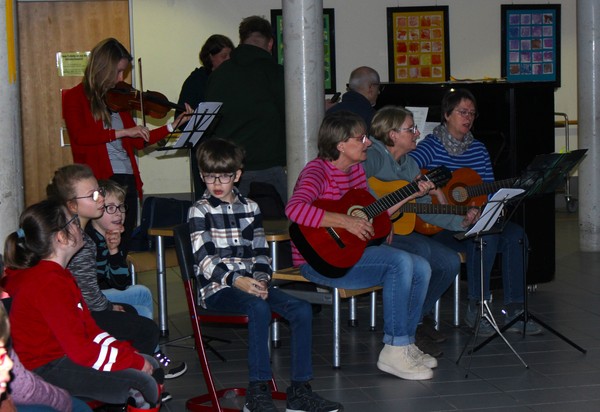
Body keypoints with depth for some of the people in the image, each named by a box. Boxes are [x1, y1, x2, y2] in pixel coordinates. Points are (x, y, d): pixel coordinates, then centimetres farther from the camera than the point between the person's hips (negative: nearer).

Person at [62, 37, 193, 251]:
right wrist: (122, 132, -19)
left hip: (127, 179, 6)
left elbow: (137, 142, 16)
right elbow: (80, 135, -17)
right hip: (98, 180, -6)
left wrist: (173, 126, 9)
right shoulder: (74, 97, 0)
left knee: (123, 246, 6)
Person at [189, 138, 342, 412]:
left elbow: (261, 253, 13)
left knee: (302, 309, -15)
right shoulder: (200, 211, 1)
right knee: (259, 308, -35)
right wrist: (236, 281, -25)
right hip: (217, 289, -5)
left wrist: (260, 280, -8)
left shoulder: (250, 208, 16)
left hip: (250, 285, 5)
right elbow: (205, 258, -11)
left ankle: (299, 390, -11)